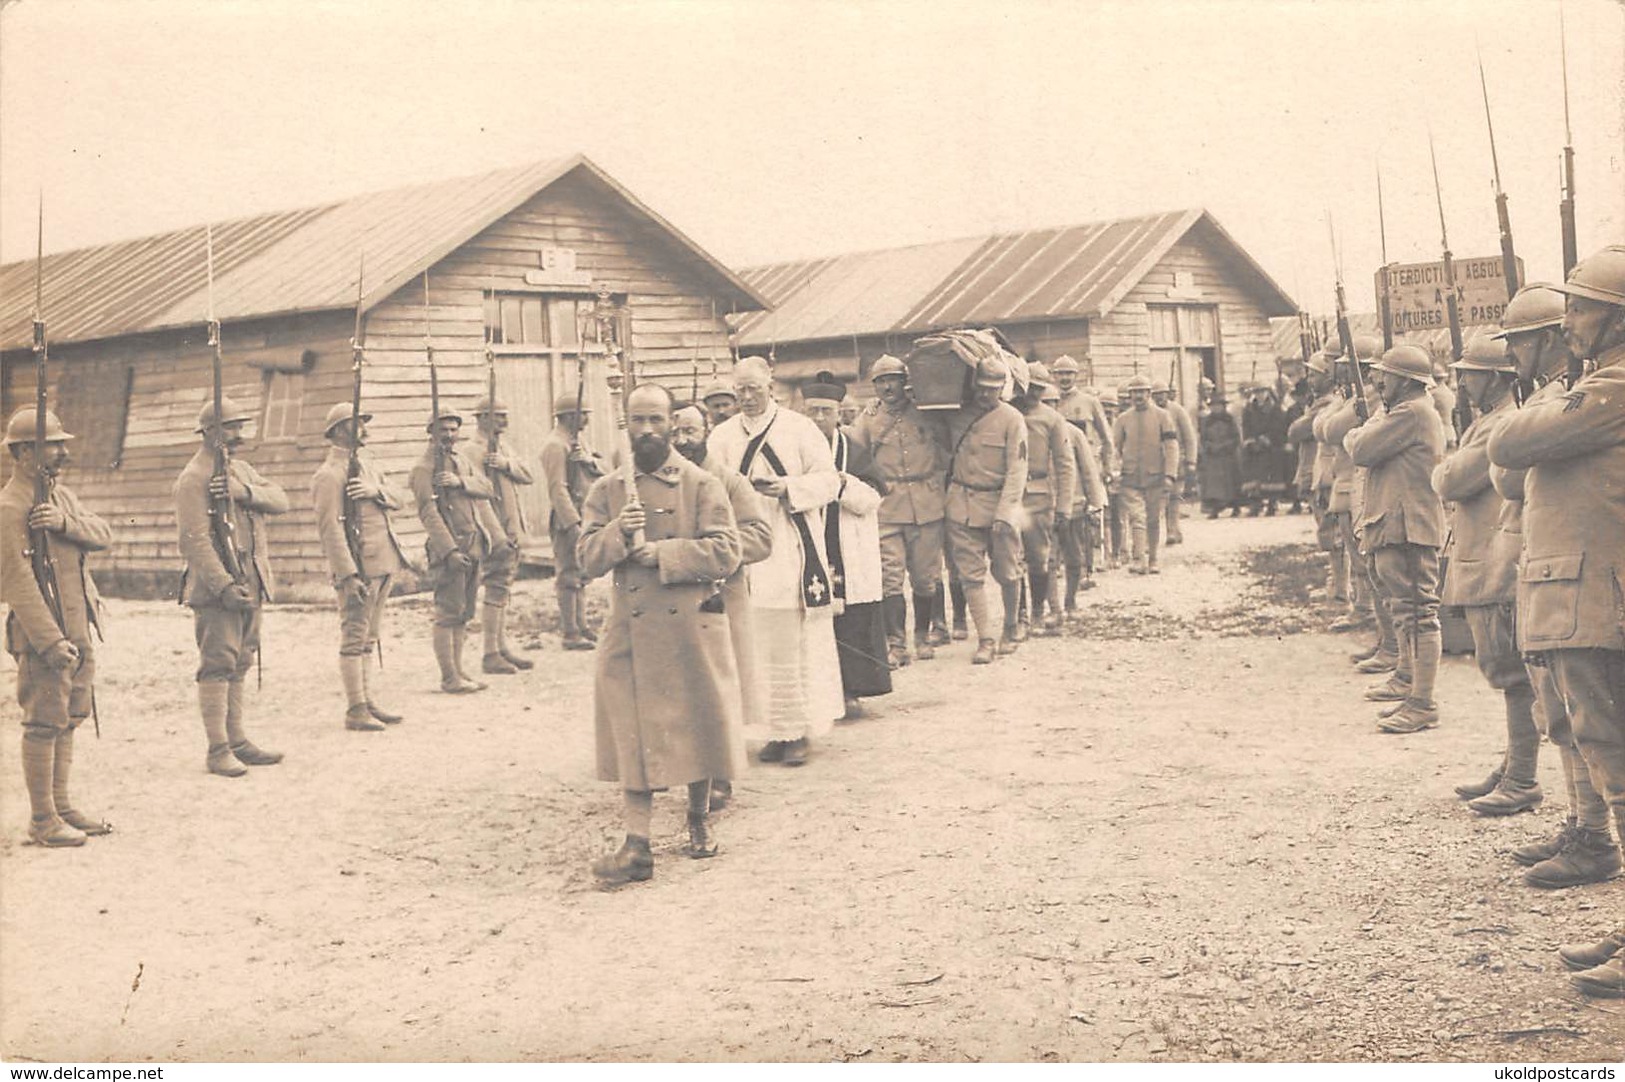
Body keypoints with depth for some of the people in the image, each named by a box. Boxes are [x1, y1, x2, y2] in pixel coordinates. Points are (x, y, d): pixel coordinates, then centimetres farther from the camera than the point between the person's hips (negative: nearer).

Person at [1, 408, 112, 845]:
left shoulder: (61, 495, 14)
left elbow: (102, 534, 1)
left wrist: (64, 522, -20)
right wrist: (51, 641, -24)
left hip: (79, 629, 9)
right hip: (43, 633, -9)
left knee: (68, 720, 15)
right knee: (45, 724, -2)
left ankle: (61, 806, 25)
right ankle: (42, 820, 6)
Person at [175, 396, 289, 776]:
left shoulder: (242, 471, 16)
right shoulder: (193, 479, -10)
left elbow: (280, 499, 2)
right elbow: (195, 541, -17)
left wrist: (244, 492, -17)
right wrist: (223, 585, -24)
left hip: (250, 587, 8)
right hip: (216, 591, -8)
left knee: (238, 667, 13)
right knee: (217, 667, -7)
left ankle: (237, 742, 20)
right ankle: (218, 751, -3)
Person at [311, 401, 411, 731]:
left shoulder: (367, 461, 17)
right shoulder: (328, 475, -11)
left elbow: (400, 499, 10)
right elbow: (330, 529, -17)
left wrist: (376, 490, -12)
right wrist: (348, 575, -22)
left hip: (384, 562, 9)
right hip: (359, 567, -9)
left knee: (370, 637, 14)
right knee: (354, 639, -4)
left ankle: (368, 703, 21)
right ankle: (355, 711, 1)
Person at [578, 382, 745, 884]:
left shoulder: (702, 485, -1)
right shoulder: (607, 490, 8)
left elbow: (725, 554, -9)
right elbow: (588, 559, 3)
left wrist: (660, 553, -15)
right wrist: (618, 532, -16)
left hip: (692, 628, -1)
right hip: (630, 631, 1)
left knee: (696, 725, 9)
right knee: (633, 735, -3)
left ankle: (699, 820, 30)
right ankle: (637, 846, -3)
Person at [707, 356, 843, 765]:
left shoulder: (800, 429, 2)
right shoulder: (722, 436, 10)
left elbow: (828, 480, -1)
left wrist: (787, 488, -16)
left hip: (792, 550, -3)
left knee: (797, 640, -2)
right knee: (757, 643, 3)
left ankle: (800, 730, 4)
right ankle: (774, 730, 11)